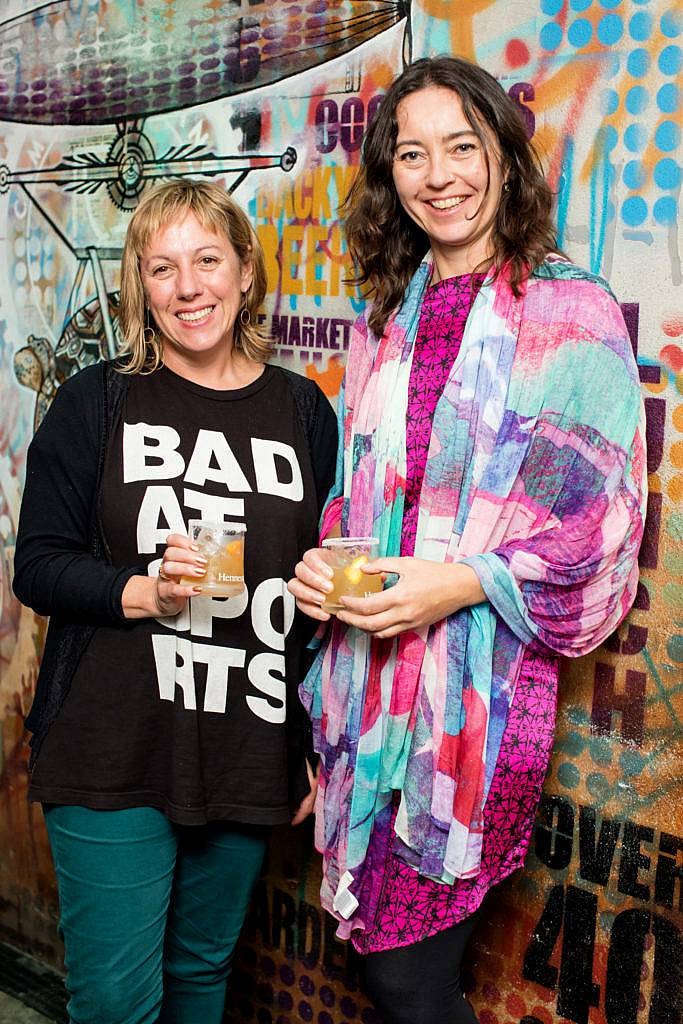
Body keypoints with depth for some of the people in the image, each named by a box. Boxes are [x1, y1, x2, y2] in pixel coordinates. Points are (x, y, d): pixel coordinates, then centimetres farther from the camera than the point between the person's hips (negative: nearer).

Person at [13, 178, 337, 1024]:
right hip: (113, 756, -2)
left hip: (249, 757, 2)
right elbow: (37, 566, -2)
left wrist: (324, 746, 8)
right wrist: (145, 592, -21)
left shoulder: (302, 412, 4)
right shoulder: (97, 401, -2)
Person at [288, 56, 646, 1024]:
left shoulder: (572, 312, -5)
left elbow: (604, 517, -8)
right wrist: (323, 560, 1)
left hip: (482, 679, -5)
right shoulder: (388, 316, 13)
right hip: (370, 676, 5)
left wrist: (469, 581, -19)